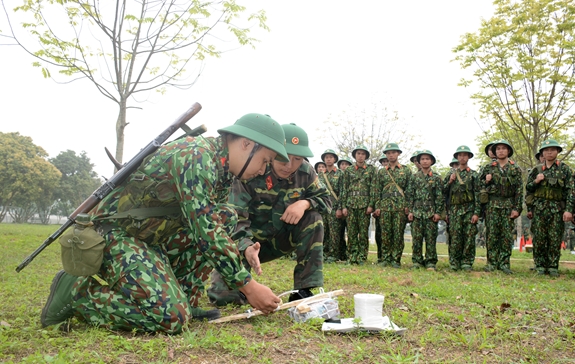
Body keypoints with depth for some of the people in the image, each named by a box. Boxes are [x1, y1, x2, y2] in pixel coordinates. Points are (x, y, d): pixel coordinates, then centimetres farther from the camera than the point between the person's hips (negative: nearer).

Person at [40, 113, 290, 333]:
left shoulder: (222, 167, 8)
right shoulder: (196, 156, -22)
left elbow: (213, 226, 15)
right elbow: (205, 231, -25)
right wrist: (248, 285, -19)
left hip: (150, 236, 10)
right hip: (114, 234, -9)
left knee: (226, 217, 3)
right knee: (172, 317, -23)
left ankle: (184, 300, 3)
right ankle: (75, 291, -6)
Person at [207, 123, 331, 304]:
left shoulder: (306, 172, -14)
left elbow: (325, 200, -4)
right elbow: (235, 219, -30)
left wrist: (305, 203, -28)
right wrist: (246, 248, -51)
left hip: (281, 237, 4)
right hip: (249, 240, -3)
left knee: (313, 216, -22)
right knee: (225, 293, -21)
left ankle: (303, 290, -14)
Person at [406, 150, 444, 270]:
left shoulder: (436, 177, 5)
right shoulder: (415, 177, 10)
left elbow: (439, 196, 2)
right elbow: (410, 195, 8)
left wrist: (438, 212, -5)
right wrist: (410, 211, 1)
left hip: (431, 213, -1)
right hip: (417, 212, 1)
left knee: (431, 238, 0)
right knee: (416, 238, 1)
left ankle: (430, 262, 7)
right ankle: (417, 261, 9)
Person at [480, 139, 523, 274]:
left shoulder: (515, 169, 8)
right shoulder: (488, 168, 10)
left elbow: (519, 190, 4)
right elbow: (480, 185, 15)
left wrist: (517, 208, -4)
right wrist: (486, 181, -8)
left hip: (508, 206, 0)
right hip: (492, 205, 0)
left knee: (507, 236, 0)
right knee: (492, 235, -1)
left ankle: (504, 263, 6)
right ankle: (492, 263, 5)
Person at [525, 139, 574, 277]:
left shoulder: (565, 169, 5)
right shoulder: (537, 170, 11)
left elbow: (570, 191, -1)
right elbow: (528, 189, 17)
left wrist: (569, 210, -11)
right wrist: (535, 181, -5)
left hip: (557, 209, -1)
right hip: (539, 208, 2)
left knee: (555, 239, 0)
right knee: (539, 239, 0)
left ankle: (553, 267, 7)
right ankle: (540, 266, 8)